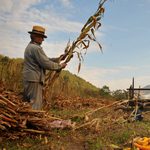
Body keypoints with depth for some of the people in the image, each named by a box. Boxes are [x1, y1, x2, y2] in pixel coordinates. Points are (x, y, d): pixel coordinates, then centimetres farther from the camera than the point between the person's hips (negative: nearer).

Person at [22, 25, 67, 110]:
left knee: (27, 102, 16)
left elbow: (45, 59, 19)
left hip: (28, 78, 11)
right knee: (35, 105, -5)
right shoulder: (36, 48, -15)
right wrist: (60, 66, -5)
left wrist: (57, 59, 14)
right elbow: (47, 64, -18)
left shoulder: (30, 47, 19)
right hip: (34, 79, -11)